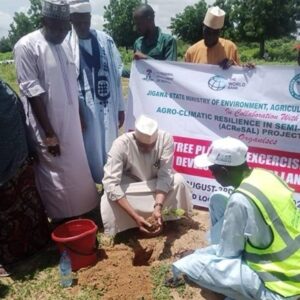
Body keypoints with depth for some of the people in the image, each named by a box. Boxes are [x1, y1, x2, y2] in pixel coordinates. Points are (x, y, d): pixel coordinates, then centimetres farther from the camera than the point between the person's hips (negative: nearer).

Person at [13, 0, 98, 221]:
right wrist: (49, 132, -18)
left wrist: (80, 117, 15)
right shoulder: (26, 46, -14)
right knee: (56, 175, 4)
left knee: (76, 170, 17)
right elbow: (33, 92, -17)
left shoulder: (64, 45, 8)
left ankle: (78, 215, 35)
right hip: (49, 127, -7)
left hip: (70, 124, 7)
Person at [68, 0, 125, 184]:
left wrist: (121, 107, 6)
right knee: (90, 149, 9)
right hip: (83, 109, -2)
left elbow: (117, 75, 5)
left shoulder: (105, 40, 1)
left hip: (107, 107, 3)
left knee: (109, 147, 14)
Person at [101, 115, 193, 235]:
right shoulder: (121, 144, -34)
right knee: (109, 198, -32)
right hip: (131, 185, -2)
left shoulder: (165, 139, -29)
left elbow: (164, 176, -28)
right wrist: (135, 216, -46)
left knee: (178, 180, -27)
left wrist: (158, 207, -43)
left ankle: (174, 219, 0)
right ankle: (111, 236, -4)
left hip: (156, 183, 2)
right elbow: (111, 184, -38)